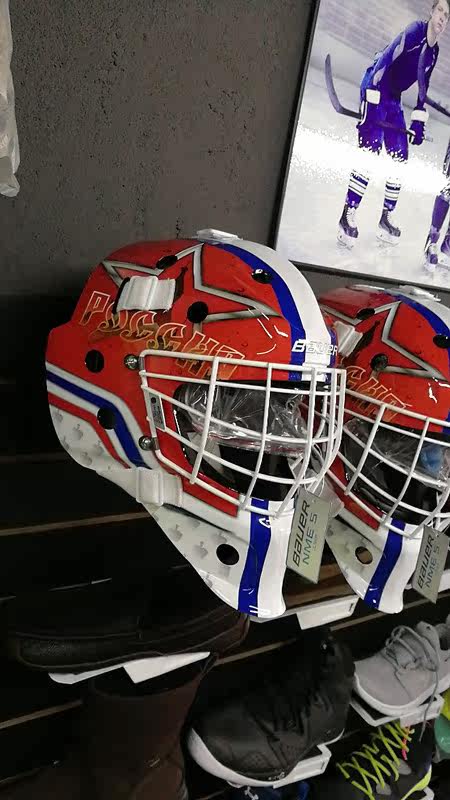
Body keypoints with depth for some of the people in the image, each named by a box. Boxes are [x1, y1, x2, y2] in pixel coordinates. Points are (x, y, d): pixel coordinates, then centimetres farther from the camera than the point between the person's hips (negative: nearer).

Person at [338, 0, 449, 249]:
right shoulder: (415, 31, -14)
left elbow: (423, 88, 18)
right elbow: (384, 63, -22)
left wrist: (419, 122, 13)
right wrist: (370, 107, -29)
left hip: (394, 99, 8)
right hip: (375, 89, -8)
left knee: (399, 158, 4)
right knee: (369, 154, -20)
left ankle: (386, 219, 11)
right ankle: (347, 217, -18)